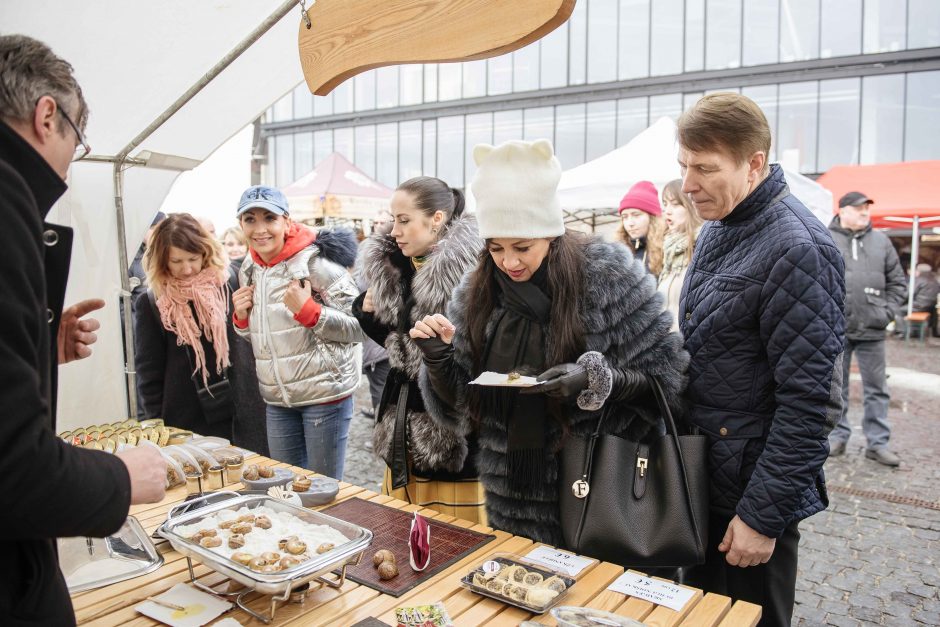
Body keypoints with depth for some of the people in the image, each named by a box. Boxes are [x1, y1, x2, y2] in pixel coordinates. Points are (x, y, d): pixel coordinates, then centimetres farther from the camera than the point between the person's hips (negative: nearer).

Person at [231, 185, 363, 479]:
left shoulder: (315, 260, -14)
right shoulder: (249, 270, 8)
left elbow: (359, 328, -14)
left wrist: (307, 309, -24)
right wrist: (242, 317, 0)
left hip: (324, 392, -6)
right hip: (276, 400, 7)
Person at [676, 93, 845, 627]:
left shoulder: (797, 250, -21)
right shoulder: (718, 227, 5)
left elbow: (808, 400, -22)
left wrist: (764, 515, -19)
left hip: (751, 489, -8)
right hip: (701, 481, 8)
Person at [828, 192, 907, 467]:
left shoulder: (881, 241, 9)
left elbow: (898, 282, 13)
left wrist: (888, 311, 2)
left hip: (872, 330, 2)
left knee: (877, 389, 7)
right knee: (836, 387, 9)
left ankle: (878, 442, 16)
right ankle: (838, 436, 21)